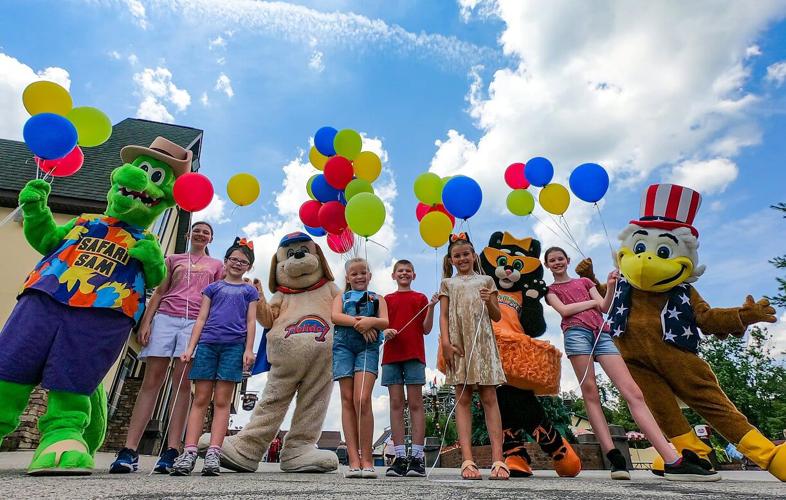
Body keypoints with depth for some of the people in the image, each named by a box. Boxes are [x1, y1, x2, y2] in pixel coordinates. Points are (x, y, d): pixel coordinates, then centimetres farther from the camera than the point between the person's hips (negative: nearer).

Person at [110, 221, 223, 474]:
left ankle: (172, 450, -9)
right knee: (152, 380, -6)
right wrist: (145, 321, 2)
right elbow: (159, 293, 15)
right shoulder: (173, 259, 22)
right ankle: (129, 450, -7)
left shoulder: (216, 265, 20)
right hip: (165, 317, 1)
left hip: (196, 322, -1)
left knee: (182, 382, -8)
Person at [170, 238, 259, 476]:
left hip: (234, 346, -1)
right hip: (207, 344, 1)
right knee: (200, 399, 0)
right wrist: (190, 348, 4)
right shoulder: (213, 287, 18)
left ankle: (213, 455, -2)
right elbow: (201, 319, 13)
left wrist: (248, 350, -4)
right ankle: (189, 452, 0)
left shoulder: (249, 291, 16)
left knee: (222, 401, -1)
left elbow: (251, 322, 8)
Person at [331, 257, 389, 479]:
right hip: (343, 346, 2)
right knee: (348, 400, -4)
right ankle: (354, 460, -1)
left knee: (362, 400, -16)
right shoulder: (341, 297, 21)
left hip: (368, 347, -1)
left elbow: (385, 323, 4)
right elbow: (335, 317, 0)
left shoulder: (377, 299, 20)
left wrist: (371, 321, -18)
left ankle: (367, 458, -6)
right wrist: (359, 323, -13)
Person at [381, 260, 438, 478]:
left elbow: (426, 329, 6)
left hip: (414, 355, -2)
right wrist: (385, 332, -10)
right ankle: (399, 456, 3)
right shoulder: (387, 299, 17)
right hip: (391, 355, 2)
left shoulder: (420, 298, 13)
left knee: (415, 404, -3)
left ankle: (417, 456, -1)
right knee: (396, 404, 0)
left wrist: (431, 308, -9)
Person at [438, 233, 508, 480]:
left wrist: (489, 302, -9)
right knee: (462, 398, -2)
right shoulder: (448, 283, 15)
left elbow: (497, 317, 12)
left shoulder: (486, 281, 14)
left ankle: (498, 460, -2)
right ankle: (468, 460, -1)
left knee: (489, 398, -3)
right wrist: (445, 342, -7)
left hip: (482, 342, 0)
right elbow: (443, 316, 6)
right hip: (458, 343, 0)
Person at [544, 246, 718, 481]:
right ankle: (614, 457, -16)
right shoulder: (550, 290, 19)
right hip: (576, 333, -3)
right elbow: (564, 310, 0)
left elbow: (604, 307, 16)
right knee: (590, 392, -14)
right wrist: (591, 301, 8)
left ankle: (673, 461, -15)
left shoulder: (584, 281, 29)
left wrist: (610, 287, -1)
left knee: (633, 392, -10)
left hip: (601, 333, 3)